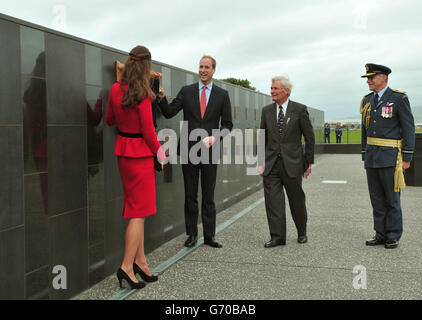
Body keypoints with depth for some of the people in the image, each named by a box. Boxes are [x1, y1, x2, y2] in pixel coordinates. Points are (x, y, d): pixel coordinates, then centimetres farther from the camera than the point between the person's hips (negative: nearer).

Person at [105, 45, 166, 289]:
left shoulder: (116, 89, 3)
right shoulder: (142, 95, -18)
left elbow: (109, 120, 16)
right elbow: (148, 132, -15)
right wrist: (159, 152, -1)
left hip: (123, 150, 7)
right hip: (141, 152, -7)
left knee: (137, 208, 14)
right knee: (139, 211, -1)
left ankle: (140, 261, 20)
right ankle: (127, 266, 0)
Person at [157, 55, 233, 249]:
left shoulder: (222, 95, 5)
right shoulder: (186, 91, 7)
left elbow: (227, 124, 5)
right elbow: (169, 113, 1)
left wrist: (215, 137, -13)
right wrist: (162, 97, -17)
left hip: (209, 151, 0)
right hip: (189, 150, 1)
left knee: (209, 196, 6)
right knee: (190, 195, 7)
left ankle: (209, 236, 13)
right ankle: (192, 234, 16)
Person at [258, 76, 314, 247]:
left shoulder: (299, 109, -3)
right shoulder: (267, 110, 8)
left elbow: (309, 137, 0)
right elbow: (262, 138, 11)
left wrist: (309, 162, -1)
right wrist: (261, 162, 5)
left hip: (292, 164, -3)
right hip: (271, 164, 3)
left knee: (297, 201, 9)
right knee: (273, 201, -2)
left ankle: (302, 233, 29)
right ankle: (277, 237, 7)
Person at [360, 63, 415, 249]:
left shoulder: (399, 98, -6)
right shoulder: (368, 100, 12)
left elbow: (408, 128, -7)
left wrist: (407, 158, -10)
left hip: (390, 157, -6)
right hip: (372, 157, 6)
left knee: (392, 199, 2)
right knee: (377, 199, 10)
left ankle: (393, 237, 12)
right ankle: (381, 234, 19)